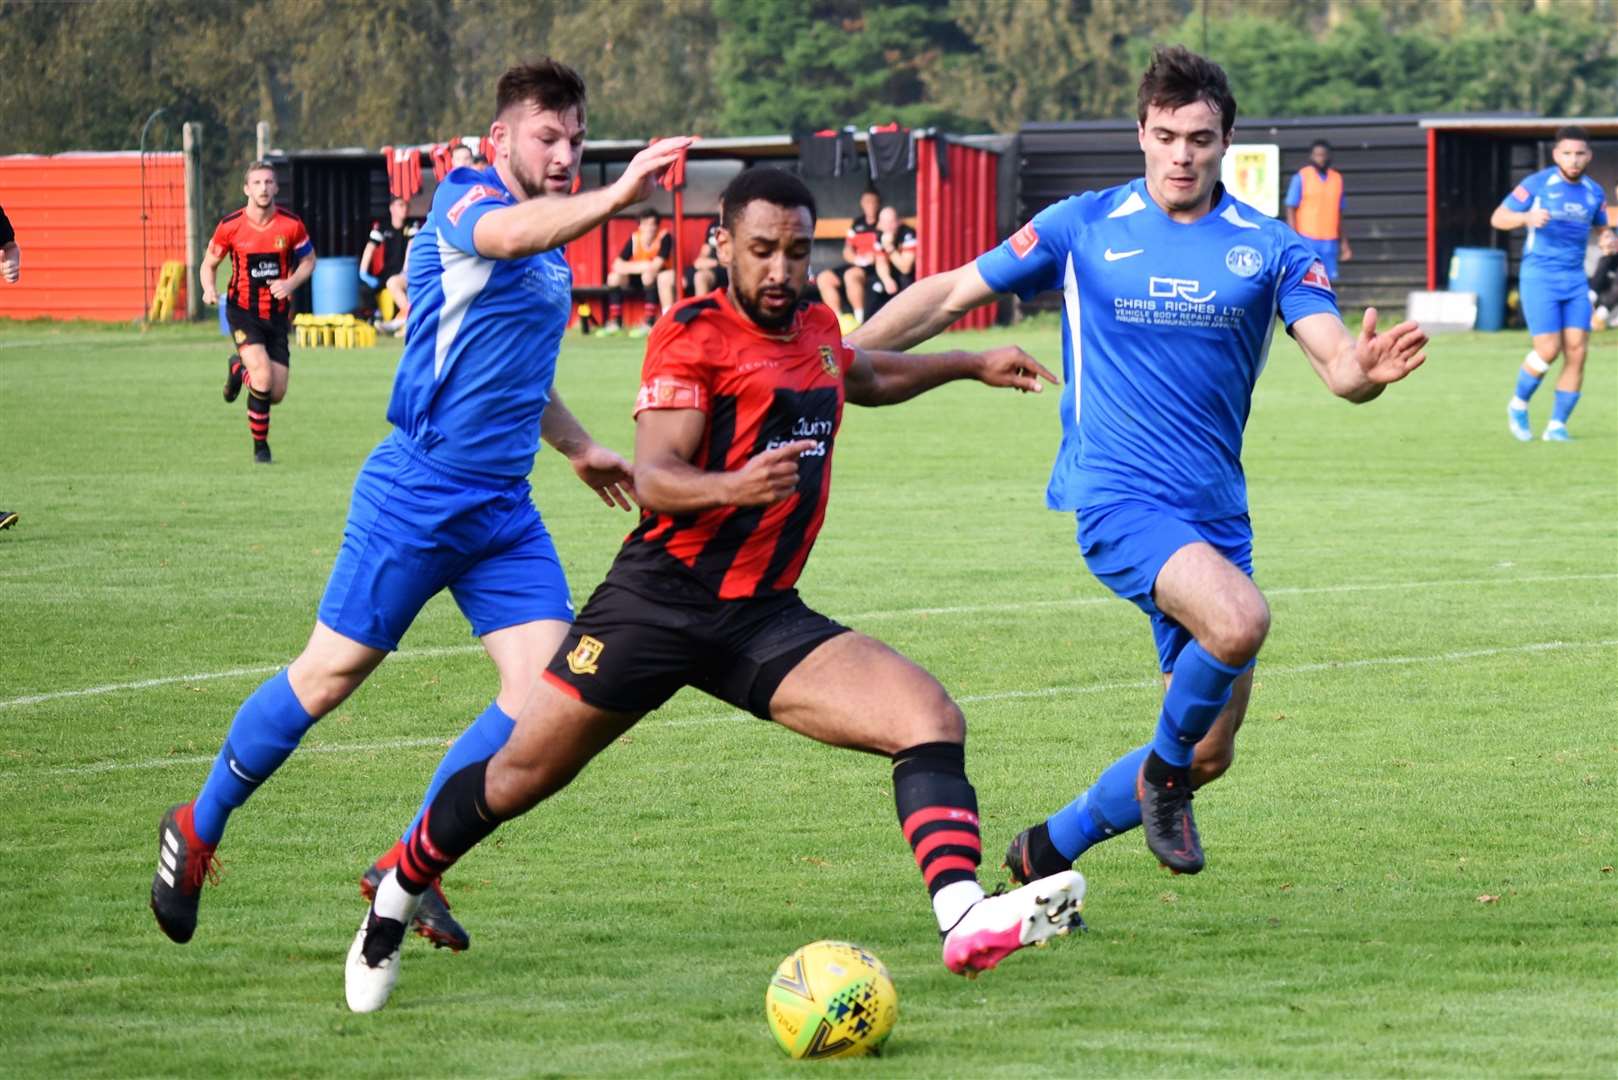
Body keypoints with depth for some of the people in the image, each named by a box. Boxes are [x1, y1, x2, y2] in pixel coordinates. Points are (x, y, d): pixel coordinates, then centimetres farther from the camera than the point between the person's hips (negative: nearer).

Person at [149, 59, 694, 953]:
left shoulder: (552, 257, 16)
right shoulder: (466, 198, -10)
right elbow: (507, 234, -37)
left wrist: (577, 446, 39)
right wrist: (615, 198, -53)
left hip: (503, 510, 8)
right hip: (416, 497, -8)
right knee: (328, 676, 1)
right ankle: (197, 829, 23)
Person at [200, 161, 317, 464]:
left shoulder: (291, 225, -7)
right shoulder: (230, 226, -9)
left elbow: (308, 260, 8)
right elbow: (209, 263, 4)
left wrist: (291, 283, -12)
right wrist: (209, 289, -17)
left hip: (277, 314, 3)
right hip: (242, 311, -3)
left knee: (277, 394, 2)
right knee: (263, 378, -23)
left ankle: (239, 368, 36)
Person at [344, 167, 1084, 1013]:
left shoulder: (816, 328, 11)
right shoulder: (693, 334, -10)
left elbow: (864, 378, 38)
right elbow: (652, 479, -22)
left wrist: (971, 364, 39)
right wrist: (732, 486, -41)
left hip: (766, 621, 5)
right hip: (661, 599, -5)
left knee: (932, 720, -17)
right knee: (520, 778, 3)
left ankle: (964, 920, -32)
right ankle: (396, 897, 29)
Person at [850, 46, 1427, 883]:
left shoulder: (1269, 248, 3)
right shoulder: (1083, 227, 0)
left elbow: (1336, 362, -7)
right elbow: (948, 295, 7)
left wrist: (1368, 369, -31)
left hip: (1215, 513, 4)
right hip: (1117, 498, -4)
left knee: (1208, 754, 6)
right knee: (1239, 622, -33)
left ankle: (1044, 854, 28)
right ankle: (1164, 770, -5)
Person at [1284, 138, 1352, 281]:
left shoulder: (1337, 179, 11)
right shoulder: (1301, 178, -2)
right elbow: (1291, 210, -3)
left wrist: (1344, 242, 14)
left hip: (1329, 242, 4)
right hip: (1307, 241, -4)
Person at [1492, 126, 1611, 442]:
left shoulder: (1593, 192, 7)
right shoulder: (1538, 184, -6)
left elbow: (1604, 223, 24)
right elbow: (1498, 218, -3)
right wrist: (1528, 217, -23)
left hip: (1575, 281, 4)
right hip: (1539, 277, -4)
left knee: (1577, 351, -6)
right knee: (1549, 350, -13)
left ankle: (1557, 425, 4)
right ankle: (1518, 406, 14)